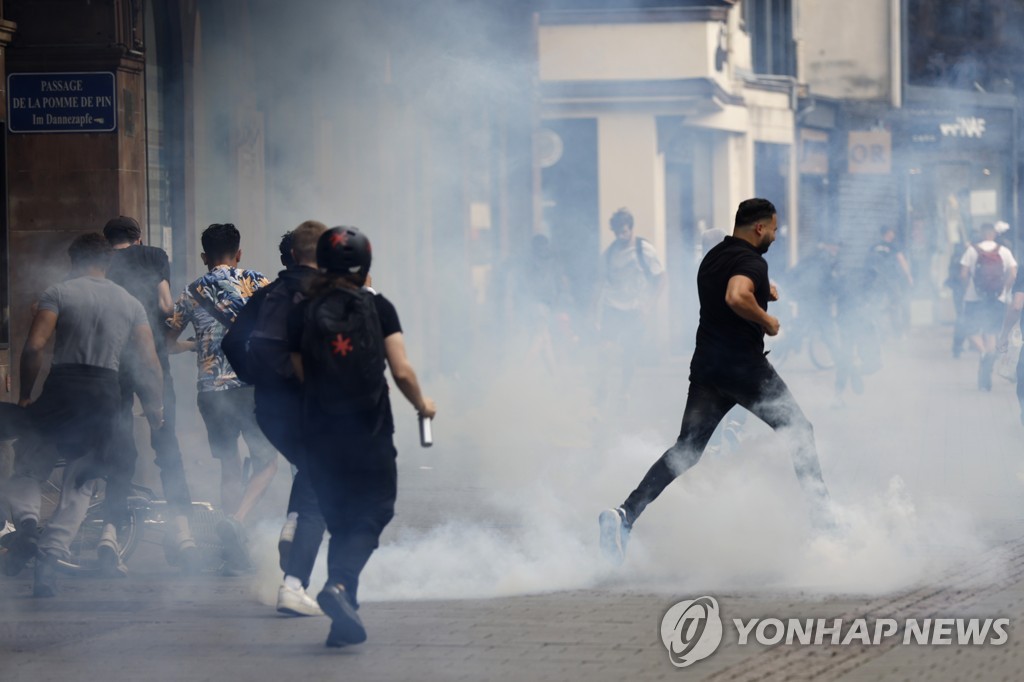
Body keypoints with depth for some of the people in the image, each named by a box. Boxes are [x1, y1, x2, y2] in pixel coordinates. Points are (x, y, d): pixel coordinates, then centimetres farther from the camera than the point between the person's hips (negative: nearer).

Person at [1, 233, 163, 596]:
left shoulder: (58, 293, 3)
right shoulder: (131, 303, 13)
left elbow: (34, 346, -9)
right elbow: (150, 362, 7)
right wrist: (154, 409, 19)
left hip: (60, 389, -2)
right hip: (105, 393, 2)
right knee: (80, 485, 7)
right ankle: (50, 557, -8)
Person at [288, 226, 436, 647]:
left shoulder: (302, 315, 1)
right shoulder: (377, 308, -4)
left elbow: (302, 376, 2)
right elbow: (402, 372, -6)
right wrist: (422, 405, 12)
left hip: (321, 435, 3)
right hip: (370, 434, -3)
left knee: (340, 522, 14)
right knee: (372, 515, 3)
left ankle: (343, 615, 10)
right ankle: (339, 585, -24)